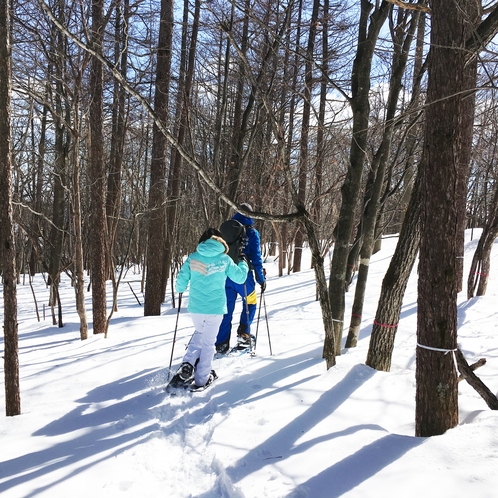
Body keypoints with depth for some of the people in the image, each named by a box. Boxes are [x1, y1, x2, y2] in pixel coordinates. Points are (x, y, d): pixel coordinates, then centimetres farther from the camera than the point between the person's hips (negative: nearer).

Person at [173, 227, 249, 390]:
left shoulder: (193, 257, -1)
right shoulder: (224, 259, -3)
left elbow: (182, 279, -1)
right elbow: (240, 277, 5)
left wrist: (180, 290, 22)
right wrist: (243, 264, 25)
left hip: (196, 307, 2)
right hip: (215, 308, -2)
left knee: (199, 333, 27)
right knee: (208, 341, 11)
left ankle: (187, 365, 12)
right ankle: (202, 379, 17)